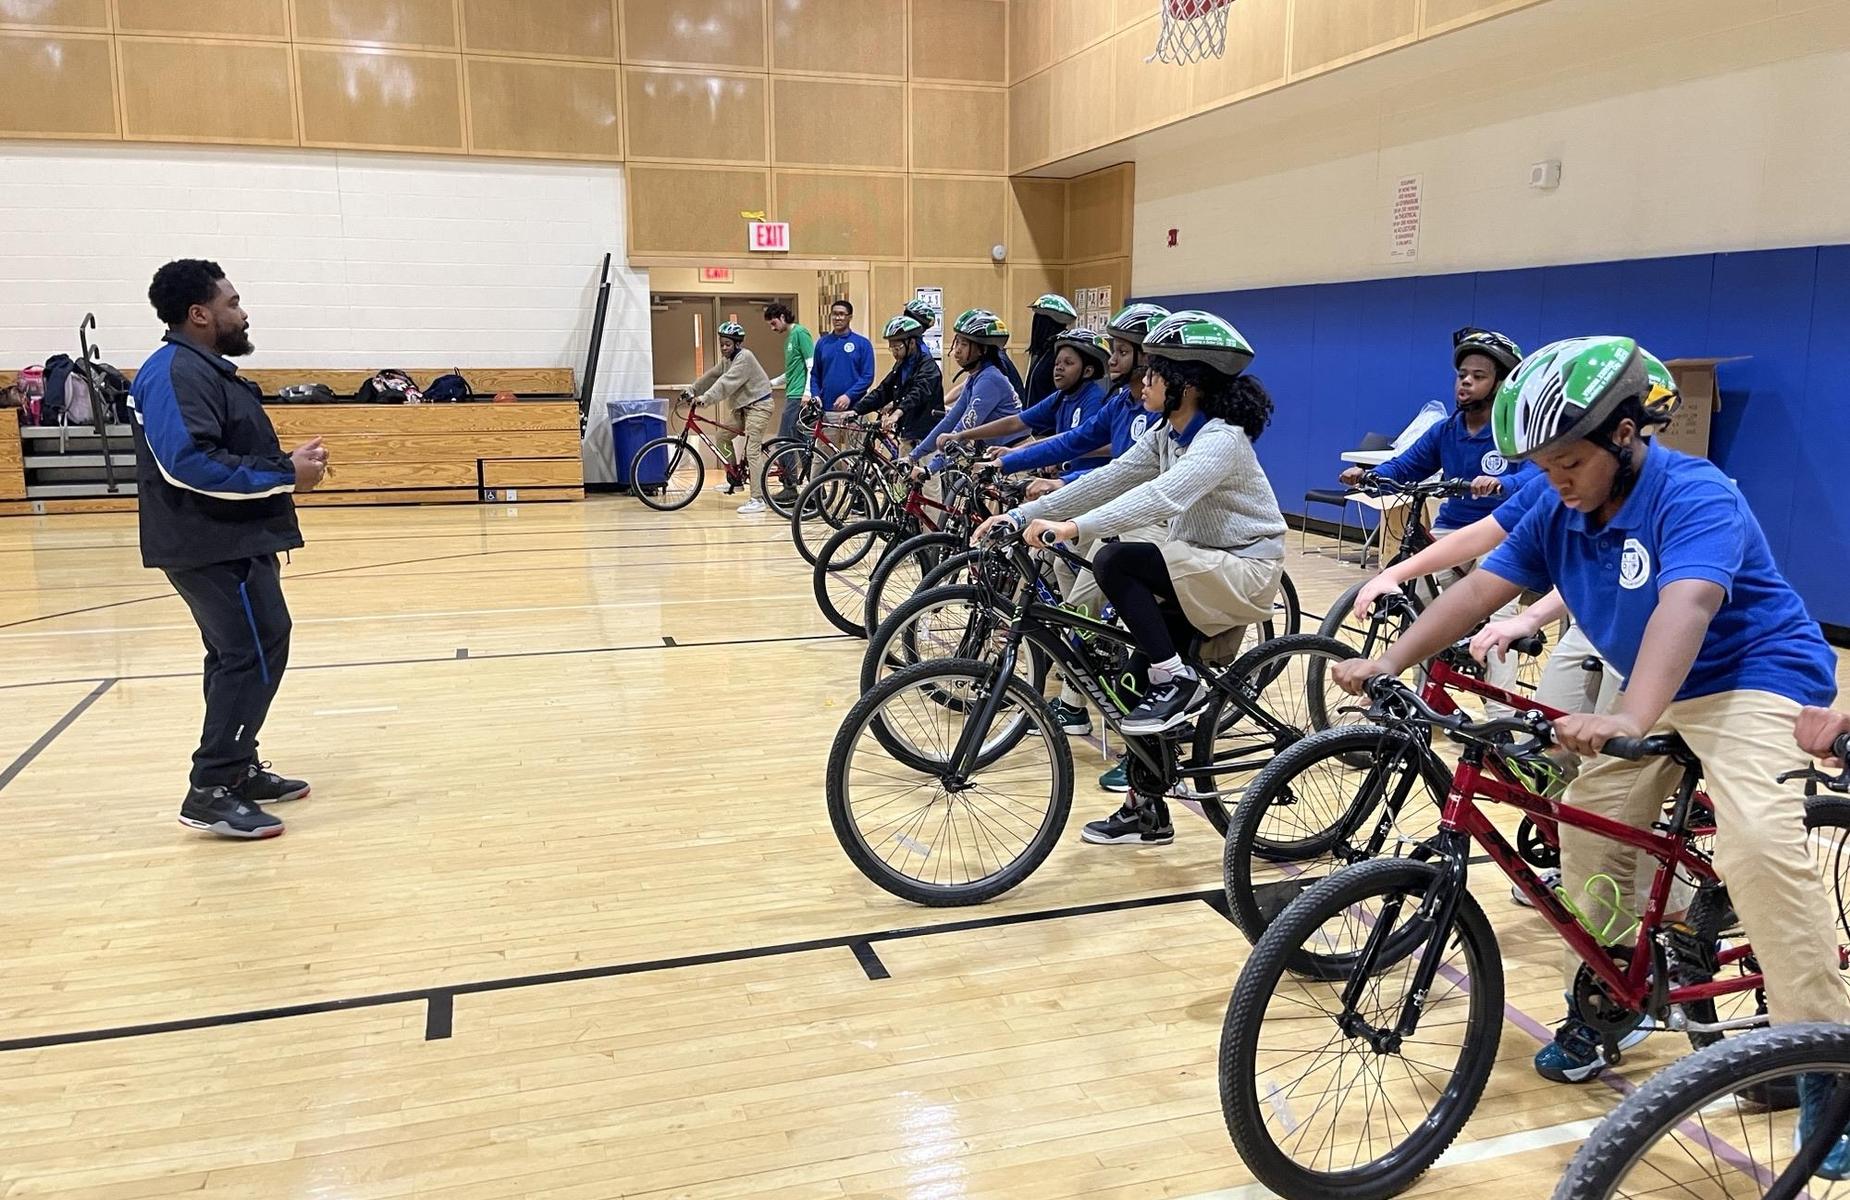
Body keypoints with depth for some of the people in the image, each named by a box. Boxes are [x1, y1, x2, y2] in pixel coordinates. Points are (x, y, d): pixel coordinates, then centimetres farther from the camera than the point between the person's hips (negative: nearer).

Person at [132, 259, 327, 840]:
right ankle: (210, 792, -7)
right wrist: (285, 476, -22)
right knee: (255, 655, -11)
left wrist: (286, 463, 5)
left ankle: (240, 769, 27)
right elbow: (189, 464, -26)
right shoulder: (176, 373, -16)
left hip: (231, 542, 11)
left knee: (239, 655, 16)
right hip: (213, 546, -11)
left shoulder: (208, 369, 17)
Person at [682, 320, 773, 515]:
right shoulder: (727, 359, 13)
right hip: (743, 406, 10)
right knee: (723, 436, 10)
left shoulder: (744, 357, -18)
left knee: (752, 452, -15)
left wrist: (705, 398, -34)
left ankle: (757, 499, -17)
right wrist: (691, 391, 5)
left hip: (758, 405, -10)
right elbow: (711, 376, 13)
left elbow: (727, 382, -28)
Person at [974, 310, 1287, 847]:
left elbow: (1163, 496, -37)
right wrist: (1021, 516, -8)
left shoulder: (1221, 439, -21)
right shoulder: (1168, 435, 6)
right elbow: (1107, 479, 1)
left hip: (1245, 571, -9)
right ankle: (1148, 813, 15)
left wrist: (1073, 528, -47)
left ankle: (1179, 682, -13)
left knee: (1117, 562, -27)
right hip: (1204, 577, 9)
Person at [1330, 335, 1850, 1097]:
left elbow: (1685, 607, -42)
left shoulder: (1694, 495, -26)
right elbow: (1478, 589, -9)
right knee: (1588, 828, 1)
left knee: (1758, 841, -26)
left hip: (1755, 674, -7)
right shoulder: (1558, 514, -5)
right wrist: (1388, 662, -21)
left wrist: (1630, 720, -57)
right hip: (1657, 692, 7)